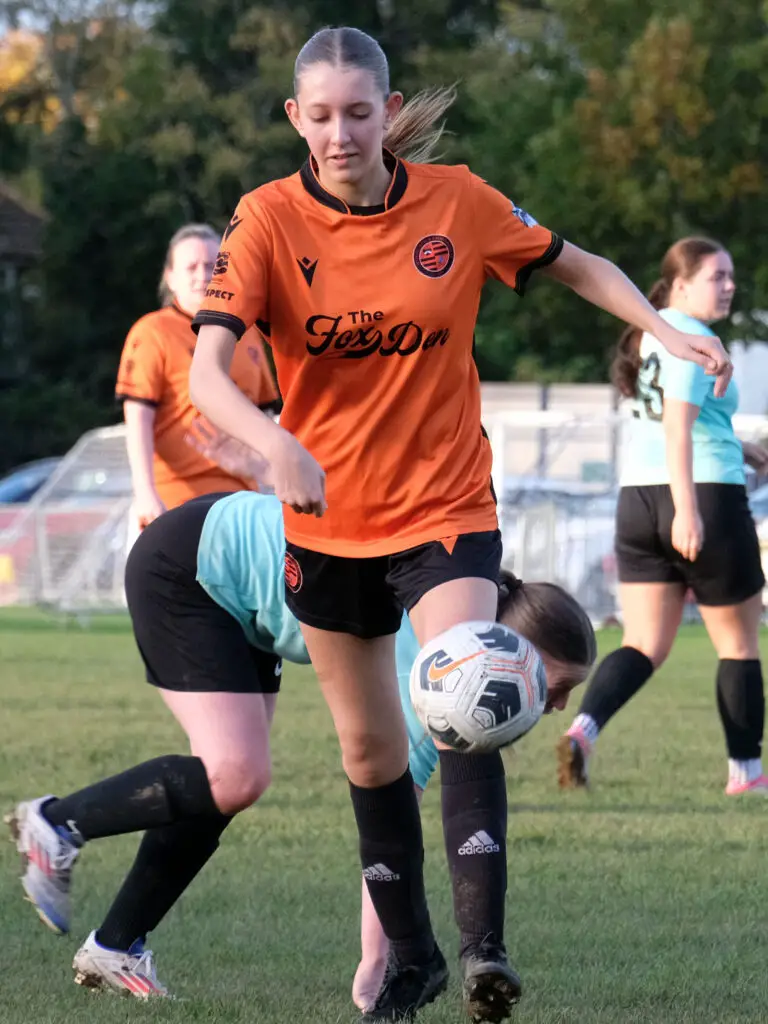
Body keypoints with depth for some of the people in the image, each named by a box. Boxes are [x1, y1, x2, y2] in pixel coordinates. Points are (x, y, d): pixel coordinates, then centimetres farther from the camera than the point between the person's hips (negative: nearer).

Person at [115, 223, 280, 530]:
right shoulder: (152, 334, -2)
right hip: (179, 498, -6)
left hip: (239, 493, 6)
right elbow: (138, 420, -9)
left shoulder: (247, 333, 17)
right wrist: (145, 493, -20)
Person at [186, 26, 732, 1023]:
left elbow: (576, 266, 8)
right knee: (370, 748, 13)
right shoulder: (269, 219, -12)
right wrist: (278, 444, -41)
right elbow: (208, 370, -22)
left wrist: (663, 327, -7)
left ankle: (483, 941, -28)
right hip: (325, 523, 2)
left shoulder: (457, 202, -9)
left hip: (446, 509, -2)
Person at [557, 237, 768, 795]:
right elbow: (677, 425, -21)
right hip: (706, 495, -8)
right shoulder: (693, 339, -11)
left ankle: (584, 728, -19)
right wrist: (688, 510, -27)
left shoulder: (649, 334, 16)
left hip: (639, 496, 8)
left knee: (645, 645, 5)